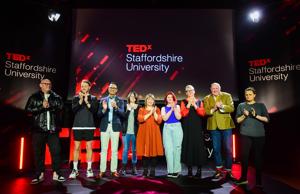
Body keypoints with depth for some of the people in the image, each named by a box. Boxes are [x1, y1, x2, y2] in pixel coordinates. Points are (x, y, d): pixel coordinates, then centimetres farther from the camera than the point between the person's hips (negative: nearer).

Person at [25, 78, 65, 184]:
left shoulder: (56, 96, 11)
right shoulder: (34, 97, 7)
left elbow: (60, 105, -6)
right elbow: (28, 109, -4)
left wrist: (48, 104, -15)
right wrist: (42, 107, -12)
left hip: (53, 129, 1)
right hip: (39, 129, 0)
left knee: (56, 151, 0)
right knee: (38, 152, 6)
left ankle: (56, 173, 11)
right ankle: (40, 174, 19)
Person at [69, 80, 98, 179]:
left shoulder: (93, 98, 6)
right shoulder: (76, 98, 8)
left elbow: (94, 110, -7)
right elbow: (74, 109, -6)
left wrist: (87, 102, -16)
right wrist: (80, 100, -18)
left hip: (89, 126, -1)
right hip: (77, 126, 1)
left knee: (89, 147, 4)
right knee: (76, 147, 4)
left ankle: (89, 169, 11)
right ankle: (75, 169, 12)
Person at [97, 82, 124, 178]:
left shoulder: (120, 100, 6)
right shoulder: (103, 100, 8)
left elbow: (122, 113, -6)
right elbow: (99, 114, 3)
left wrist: (116, 107, -24)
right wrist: (104, 109, -18)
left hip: (115, 127, -1)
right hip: (105, 126, 1)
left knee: (114, 150, 3)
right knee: (104, 149, 4)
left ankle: (114, 170, 11)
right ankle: (102, 170, 12)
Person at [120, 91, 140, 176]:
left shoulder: (138, 107, 7)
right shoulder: (125, 106, 7)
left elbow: (138, 118, -5)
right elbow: (123, 117, -4)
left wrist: (135, 109, -11)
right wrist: (128, 109, -12)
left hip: (134, 132, 0)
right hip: (126, 131, 0)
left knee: (134, 150, 4)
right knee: (125, 150, 0)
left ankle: (134, 168, 13)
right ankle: (123, 168, 7)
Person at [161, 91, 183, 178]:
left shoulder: (177, 106, 11)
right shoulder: (164, 108, 14)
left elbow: (179, 117, -3)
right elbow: (164, 118, -3)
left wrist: (174, 108, -8)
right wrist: (171, 109, -7)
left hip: (177, 127, -1)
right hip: (167, 128, 1)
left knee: (176, 148, -5)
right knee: (168, 149, -5)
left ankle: (176, 170, 3)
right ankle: (170, 170, 1)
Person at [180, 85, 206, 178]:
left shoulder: (199, 102, 11)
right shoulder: (184, 102, 6)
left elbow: (202, 113, -3)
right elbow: (183, 114, -8)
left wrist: (195, 105, -13)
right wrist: (189, 104, -14)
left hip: (197, 128, 1)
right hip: (187, 128, -1)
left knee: (198, 146, -2)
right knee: (188, 146, 0)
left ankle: (199, 169, 8)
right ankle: (189, 169, 9)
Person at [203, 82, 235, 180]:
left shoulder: (227, 96, 2)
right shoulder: (207, 98, 7)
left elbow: (231, 108, -9)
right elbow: (205, 111, -4)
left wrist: (222, 106, -26)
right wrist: (213, 109, -23)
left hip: (226, 125, -2)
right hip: (213, 126, 2)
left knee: (228, 148, 2)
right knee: (216, 149, 11)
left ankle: (228, 170, 16)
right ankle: (219, 169, 28)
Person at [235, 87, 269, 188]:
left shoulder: (261, 105, 8)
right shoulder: (241, 106, 9)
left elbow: (267, 119, 2)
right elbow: (237, 120, 6)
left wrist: (256, 116, -13)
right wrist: (244, 115, -12)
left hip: (259, 135, 0)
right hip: (245, 134, 1)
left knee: (258, 156, 3)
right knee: (244, 155, -1)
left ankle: (258, 180, 14)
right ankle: (244, 178, 12)